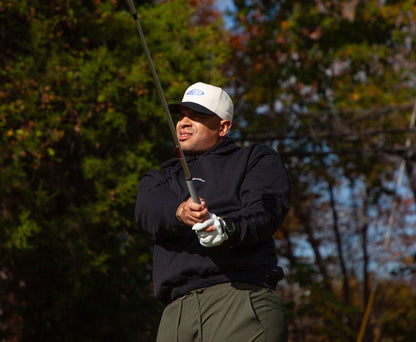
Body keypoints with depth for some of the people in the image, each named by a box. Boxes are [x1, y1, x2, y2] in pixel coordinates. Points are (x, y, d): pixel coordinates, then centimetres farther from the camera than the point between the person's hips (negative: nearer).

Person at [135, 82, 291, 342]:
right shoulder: (161, 179, 29)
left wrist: (228, 228, -23)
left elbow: (266, 211, -1)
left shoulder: (258, 159, 19)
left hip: (241, 296, -4)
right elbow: (148, 211, 4)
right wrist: (180, 213, -20)